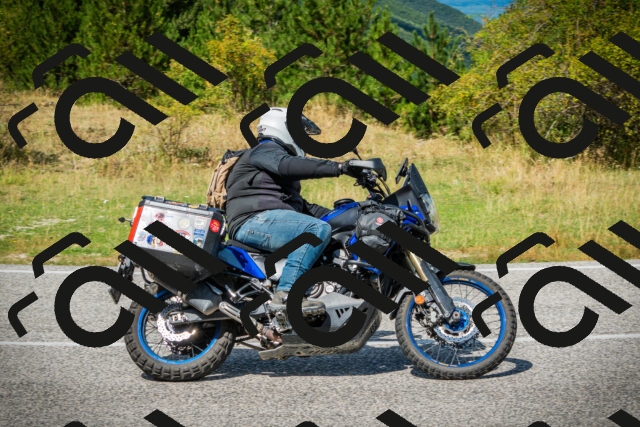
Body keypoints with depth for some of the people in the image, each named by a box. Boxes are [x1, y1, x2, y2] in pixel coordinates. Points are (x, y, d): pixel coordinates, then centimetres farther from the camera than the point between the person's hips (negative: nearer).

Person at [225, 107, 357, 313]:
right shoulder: (266, 150, 3)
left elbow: (300, 205, 32)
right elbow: (288, 165, -21)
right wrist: (338, 167, -27)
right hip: (255, 220, -11)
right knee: (318, 229, -29)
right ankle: (286, 294, -38)